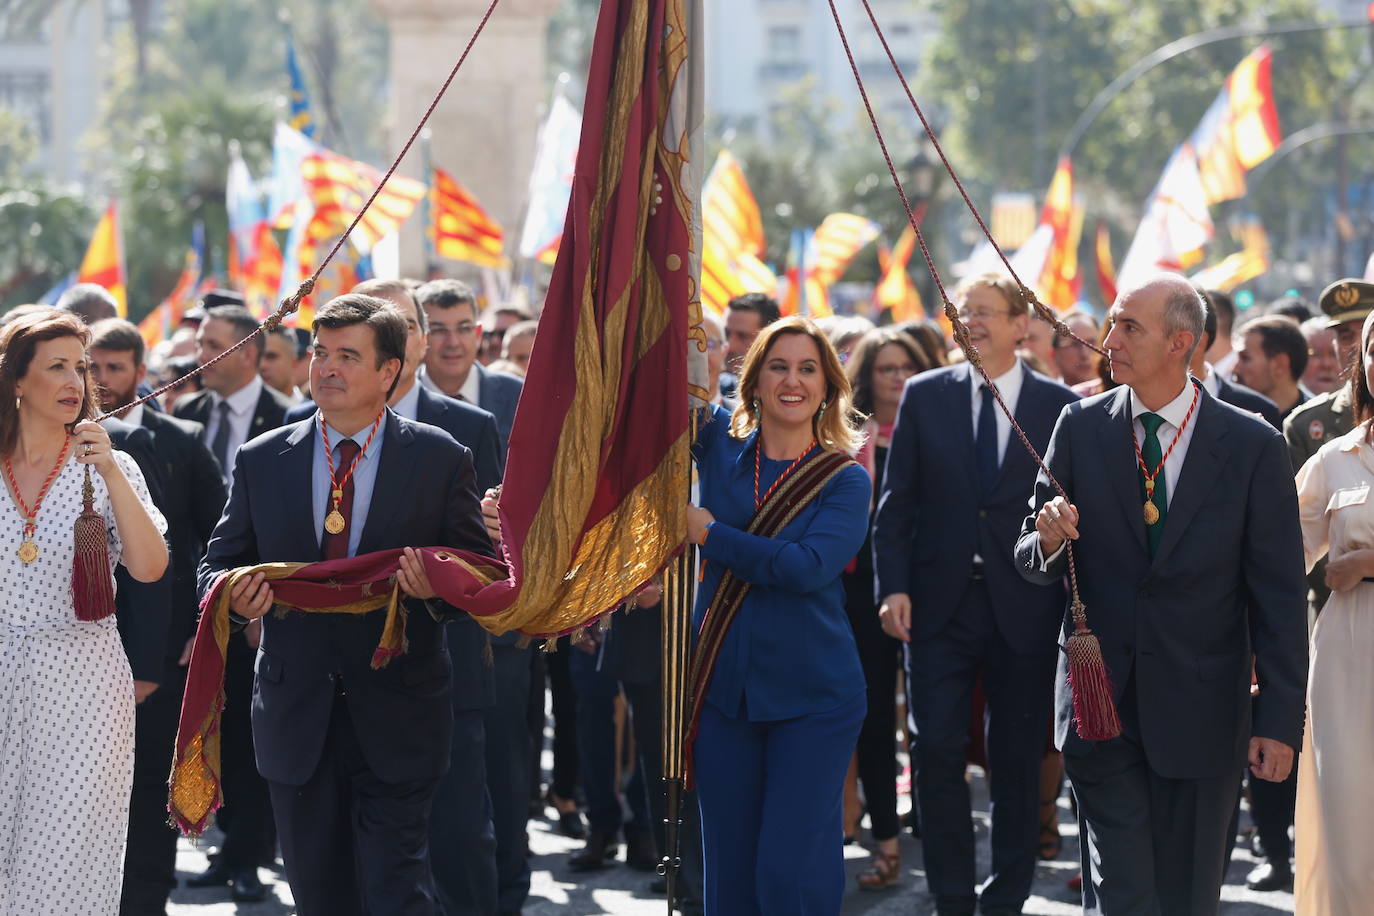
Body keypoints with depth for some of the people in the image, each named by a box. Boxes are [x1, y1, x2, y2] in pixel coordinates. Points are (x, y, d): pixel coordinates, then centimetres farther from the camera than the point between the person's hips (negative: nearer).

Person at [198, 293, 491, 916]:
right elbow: (218, 565, 9)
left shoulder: (441, 459, 1)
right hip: (296, 719, 3)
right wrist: (234, 595, -15)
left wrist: (438, 589, -22)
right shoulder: (261, 461, 7)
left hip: (395, 721, -3)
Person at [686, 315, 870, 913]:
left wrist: (710, 533, -12)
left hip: (813, 697, -3)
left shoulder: (845, 480, -2)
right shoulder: (720, 448, 7)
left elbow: (808, 567, -17)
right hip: (725, 690, 3)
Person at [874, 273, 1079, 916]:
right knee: (936, 752, -3)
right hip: (939, 601, 1)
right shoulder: (925, 396, 5)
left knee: (1017, 761, 5)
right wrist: (893, 588, -5)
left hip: (1024, 610, -1)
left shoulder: (1060, 407, 1)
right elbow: (896, 501, 5)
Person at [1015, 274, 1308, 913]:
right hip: (1100, 706, 1)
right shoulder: (1081, 428, 2)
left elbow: (1278, 596, -3)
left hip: (1201, 710, -1)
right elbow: (1032, 561, 8)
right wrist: (1049, 541, -17)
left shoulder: (1253, 446, -4)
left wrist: (1279, 718, -6)